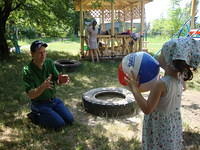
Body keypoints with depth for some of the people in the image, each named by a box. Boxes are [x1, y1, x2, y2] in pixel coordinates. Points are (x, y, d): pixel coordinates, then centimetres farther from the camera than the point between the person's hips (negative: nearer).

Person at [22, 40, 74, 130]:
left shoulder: (49, 63, -5)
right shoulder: (27, 71, -20)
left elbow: (57, 81, -7)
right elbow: (30, 95, -23)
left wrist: (62, 80, -32)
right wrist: (43, 87, -43)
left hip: (54, 100, 5)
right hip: (39, 104, -5)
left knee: (70, 120, -1)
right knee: (59, 124, -16)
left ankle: (50, 114, 19)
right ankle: (36, 116, 5)